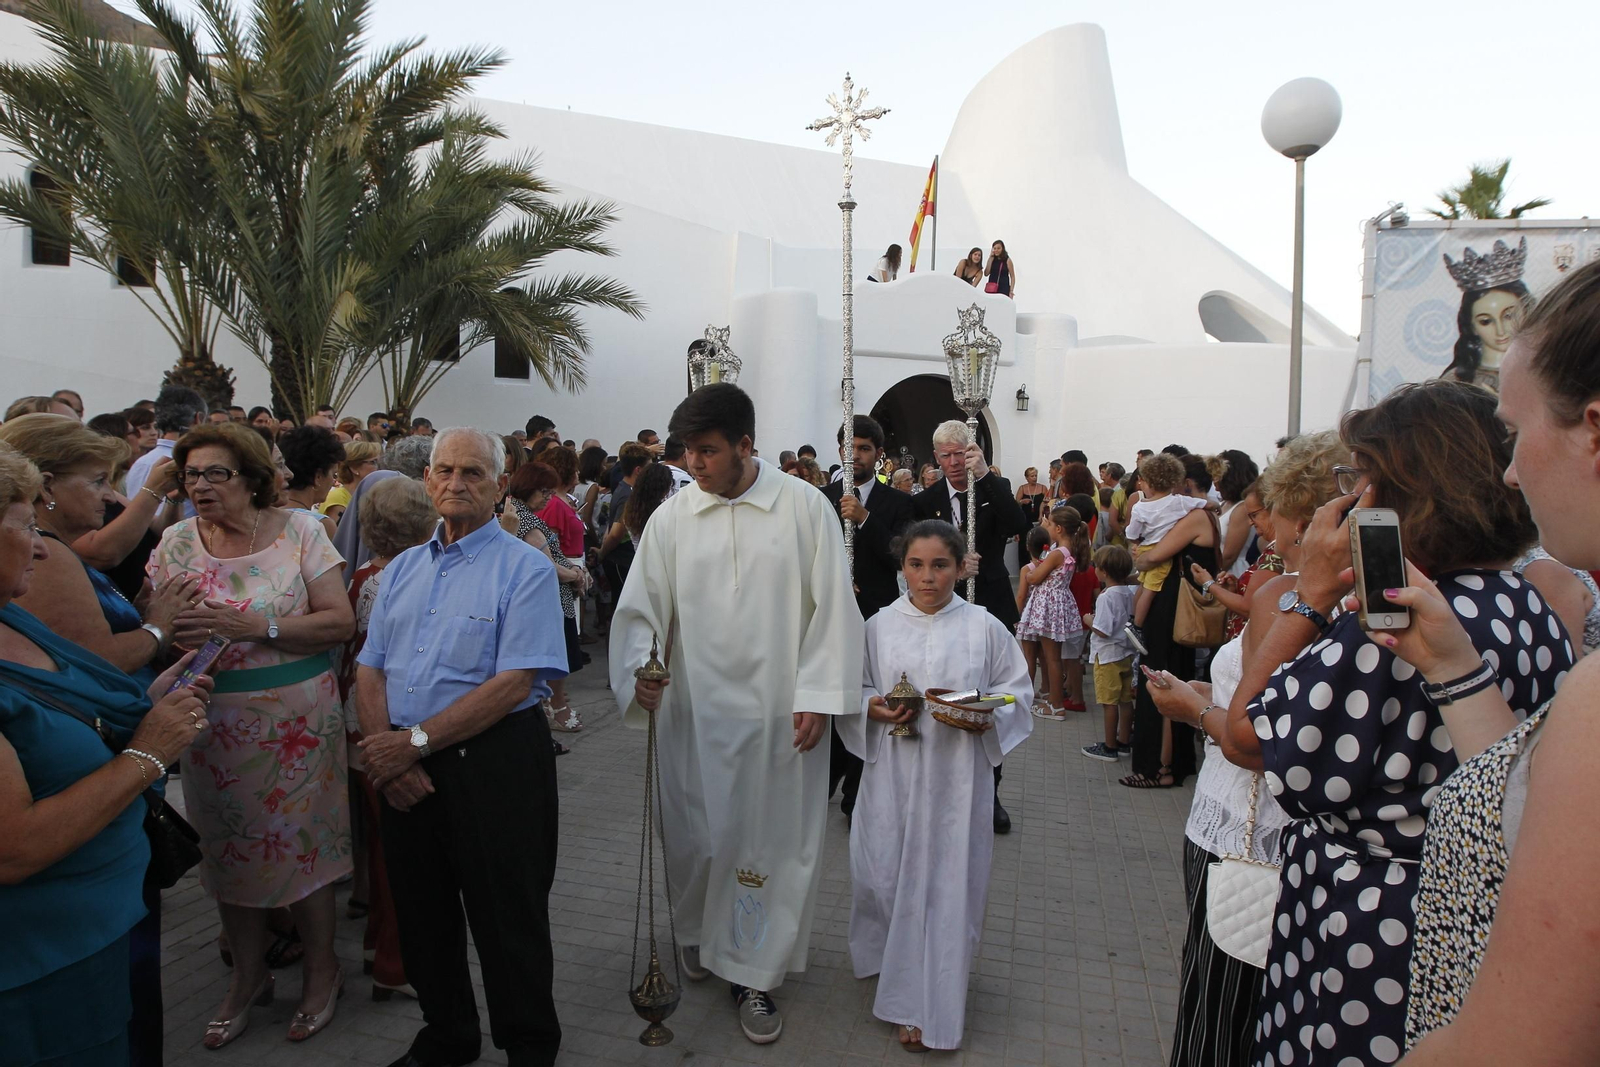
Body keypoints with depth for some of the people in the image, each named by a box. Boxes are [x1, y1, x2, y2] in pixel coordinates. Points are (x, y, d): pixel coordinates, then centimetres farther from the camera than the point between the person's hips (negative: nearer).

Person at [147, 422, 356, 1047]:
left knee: (303, 838, 5)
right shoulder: (176, 544, 3)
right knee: (230, 846, 12)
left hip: (298, 720, -3)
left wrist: (255, 627, -21)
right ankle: (248, 975, 34)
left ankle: (321, 970, 27)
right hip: (215, 725, 3)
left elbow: (340, 622, -11)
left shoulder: (299, 531, -6)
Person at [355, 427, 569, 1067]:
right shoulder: (403, 569, 12)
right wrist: (383, 754, -7)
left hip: (494, 762, -6)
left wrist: (415, 741, -17)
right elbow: (370, 669, 8)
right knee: (421, 911, 19)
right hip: (404, 771, 6)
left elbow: (514, 682, -17)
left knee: (507, 919, 6)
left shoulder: (524, 569, -8)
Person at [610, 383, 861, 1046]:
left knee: (773, 841, 7)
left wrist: (818, 697, -8)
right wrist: (637, 673, -15)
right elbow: (641, 609, 3)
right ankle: (698, 931, 42)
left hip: (780, 716, -1)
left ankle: (752, 972, 25)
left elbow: (832, 607, -3)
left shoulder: (805, 508, -3)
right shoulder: (670, 519, 2)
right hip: (694, 713, 2)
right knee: (696, 836, 13)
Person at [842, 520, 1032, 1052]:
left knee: (946, 883, 2)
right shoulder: (880, 626, 2)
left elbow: (1018, 690, 5)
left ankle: (927, 1007, 18)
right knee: (884, 875, 7)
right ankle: (893, 969, 37)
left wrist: (985, 716, -14)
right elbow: (853, 688, 9)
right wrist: (871, 707, -12)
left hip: (957, 778, -1)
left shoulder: (984, 627, -2)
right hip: (892, 774, 2)